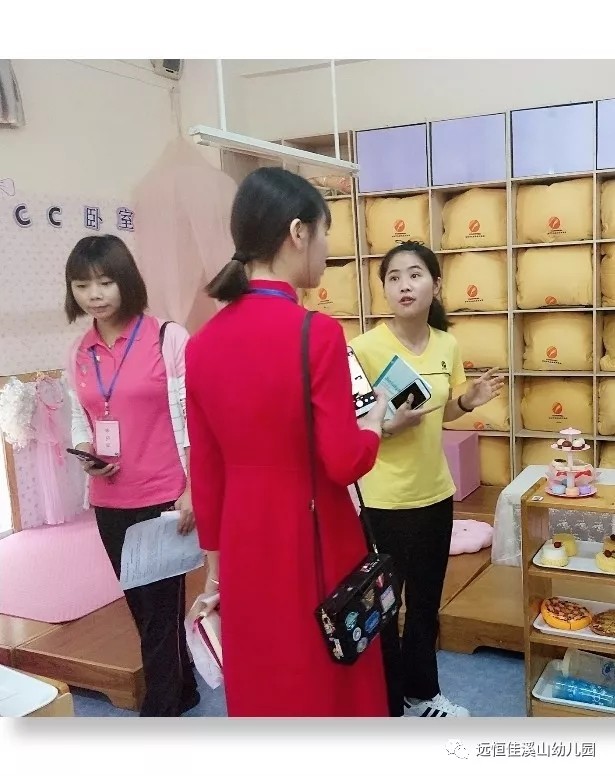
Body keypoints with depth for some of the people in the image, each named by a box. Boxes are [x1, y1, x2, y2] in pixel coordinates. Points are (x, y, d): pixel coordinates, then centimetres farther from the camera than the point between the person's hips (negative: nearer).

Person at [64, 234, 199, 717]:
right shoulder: (79, 354, 7)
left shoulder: (168, 338, -9)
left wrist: (192, 490, -12)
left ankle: (159, 715, 20)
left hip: (163, 498, -5)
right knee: (141, 604, 17)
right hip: (110, 503, 6)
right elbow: (80, 421, 16)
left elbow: (191, 419, -9)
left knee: (160, 607, 3)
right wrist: (85, 452, -6)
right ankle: (181, 691, 37)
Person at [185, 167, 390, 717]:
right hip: (314, 543, -5)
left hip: (245, 547, 5)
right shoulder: (317, 333, -18)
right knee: (328, 688, 15)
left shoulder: (203, 343, -1)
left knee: (262, 694, 20)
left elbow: (205, 472, 5)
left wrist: (216, 564, 15)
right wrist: (378, 418, 4)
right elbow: (345, 463, -17)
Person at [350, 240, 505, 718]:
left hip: (434, 494, 6)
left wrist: (469, 401, -5)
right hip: (382, 501, -6)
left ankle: (422, 693, 41)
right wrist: (391, 425, -30)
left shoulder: (447, 345, 1)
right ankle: (387, 708, 28)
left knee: (427, 603, 21)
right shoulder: (366, 348, -17)